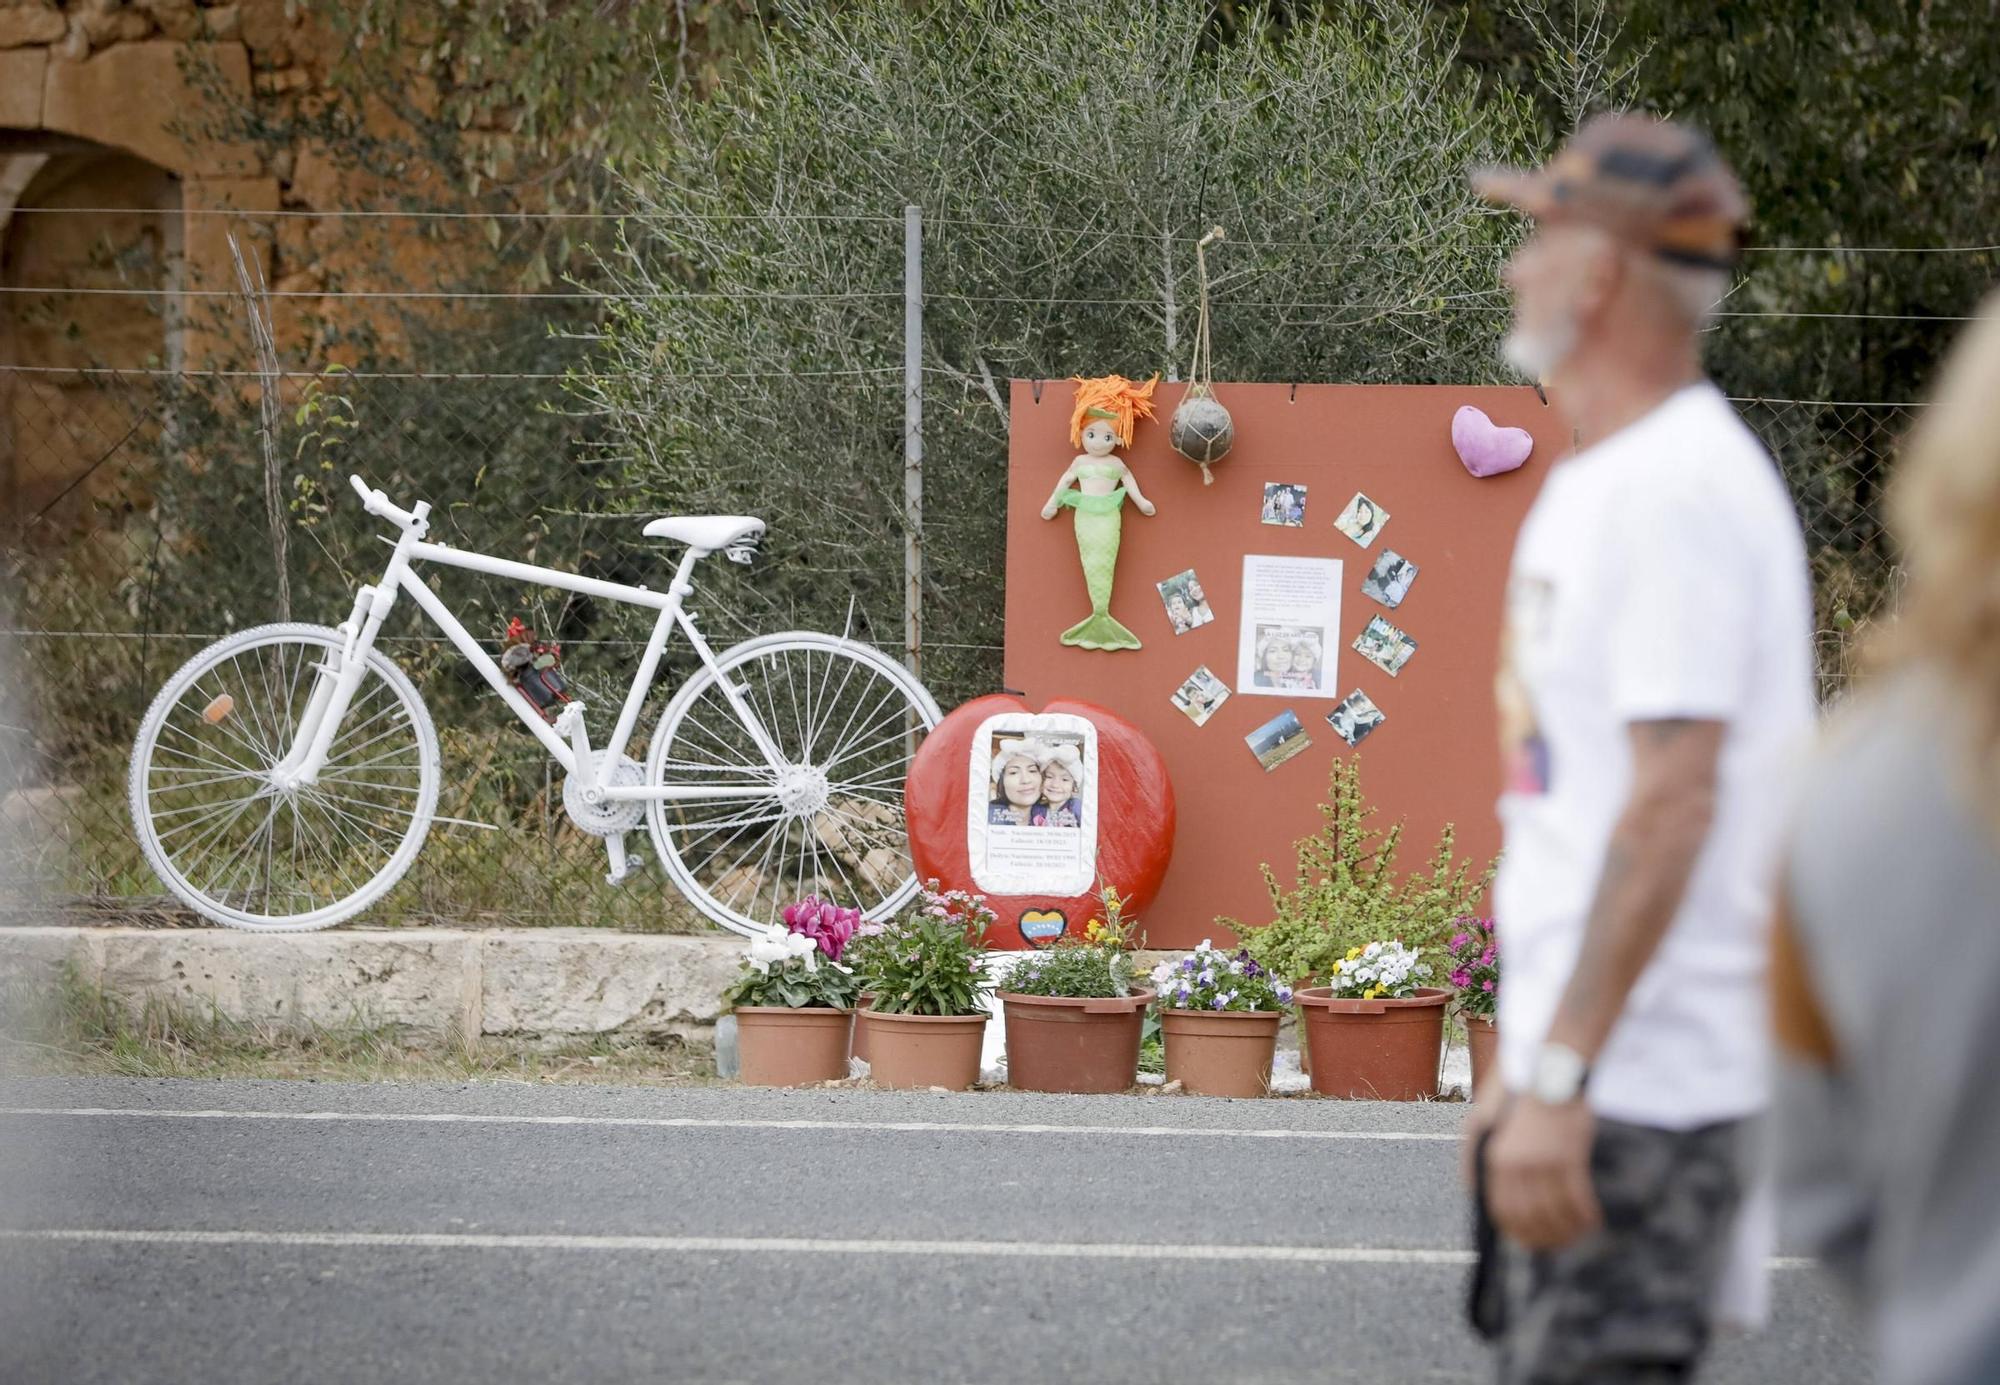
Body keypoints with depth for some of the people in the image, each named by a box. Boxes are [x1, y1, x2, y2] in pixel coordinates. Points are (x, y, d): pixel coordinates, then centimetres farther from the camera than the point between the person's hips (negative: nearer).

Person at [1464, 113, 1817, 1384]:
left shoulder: (1680, 489, -16)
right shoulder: (1593, 484, 17)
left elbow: (1670, 802, -23)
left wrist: (1562, 1077, -26)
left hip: (1646, 1086, -10)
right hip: (1585, 1073, 10)